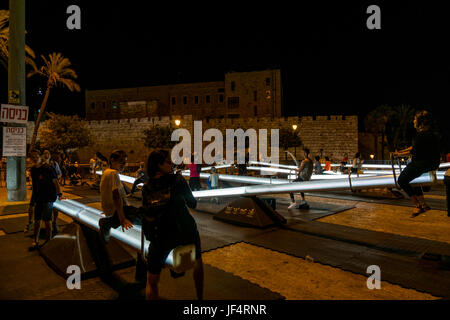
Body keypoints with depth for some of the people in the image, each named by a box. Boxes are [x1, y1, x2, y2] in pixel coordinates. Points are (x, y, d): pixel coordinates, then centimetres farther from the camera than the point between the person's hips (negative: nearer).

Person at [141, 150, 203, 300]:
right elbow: (193, 204, -1)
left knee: (152, 283, 17)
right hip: (185, 232, -1)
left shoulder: (146, 188, -2)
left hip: (161, 237, 1)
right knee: (198, 261, 30)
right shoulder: (177, 179, -9)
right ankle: (200, 296, 40)